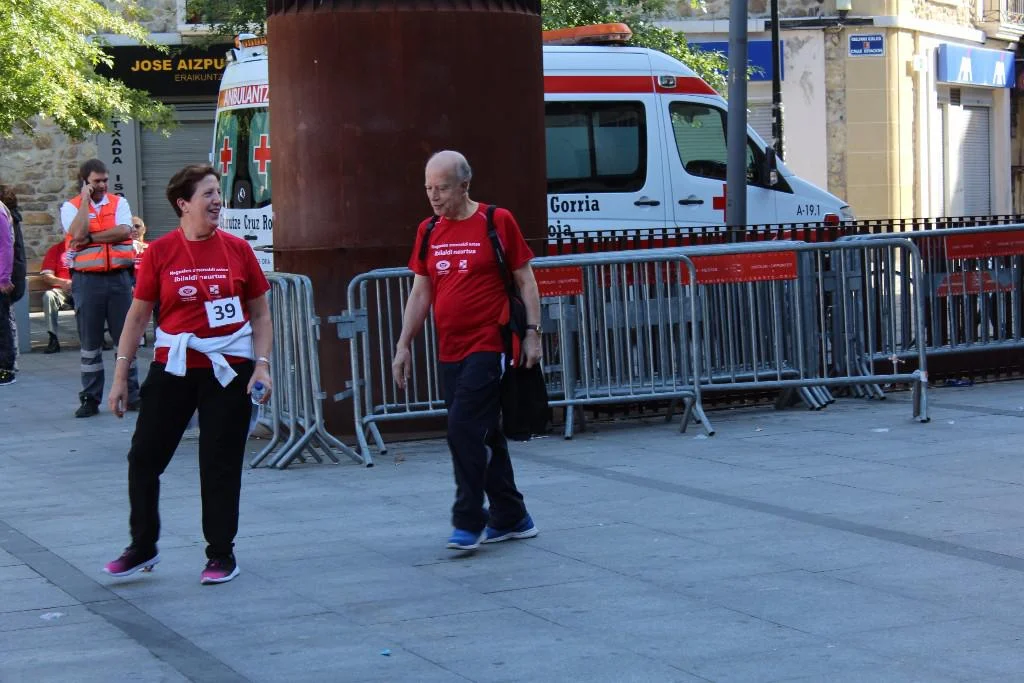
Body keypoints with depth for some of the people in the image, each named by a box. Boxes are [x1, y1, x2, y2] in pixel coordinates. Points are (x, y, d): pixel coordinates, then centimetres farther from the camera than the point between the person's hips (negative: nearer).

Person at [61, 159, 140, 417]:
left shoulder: (119, 203, 8)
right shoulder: (71, 207, 3)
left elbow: (124, 231, -10)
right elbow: (78, 233, -16)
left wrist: (90, 238, -12)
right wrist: (86, 199, -11)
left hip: (119, 277, 1)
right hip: (87, 279, -1)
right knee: (90, 342, 4)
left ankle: (132, 395, 11)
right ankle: (90, 399, 10)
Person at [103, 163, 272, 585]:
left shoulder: (237, 249, -1)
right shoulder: (160, 252, -2)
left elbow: (260, 314, 6)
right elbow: (138, 316, 2)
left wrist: (262, 364, -5)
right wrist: (120, 375, 0)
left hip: (229, 369, -1)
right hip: (173, 366, 1)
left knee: (221, 464, 4)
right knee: (144, 456, 3)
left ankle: (221, 554, 18)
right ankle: (143, 546, 21)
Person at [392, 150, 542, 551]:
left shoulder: (496, 222, -5)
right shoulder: (428, 232, 10)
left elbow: (525, 281, -1)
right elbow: (420, 292, 15)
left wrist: (532, 331, -8)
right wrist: (404, 345, 13)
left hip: (488, 348, -6)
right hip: (450, 352, 6)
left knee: (464, 428, -14)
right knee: (484, 435, 11)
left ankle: (469, 522, -7)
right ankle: (512, 519, 20)